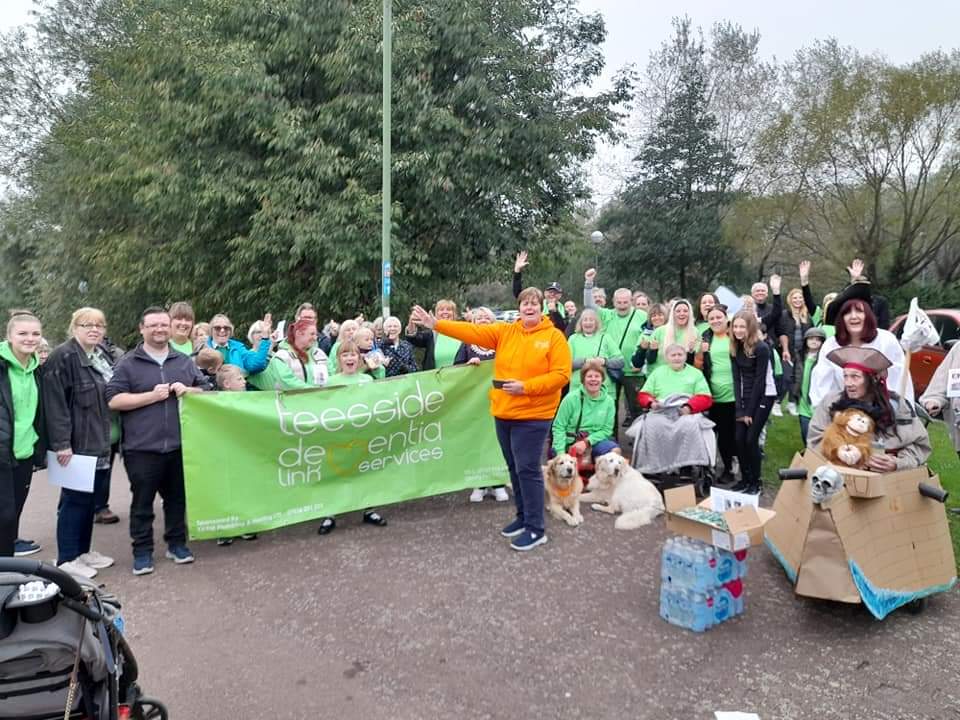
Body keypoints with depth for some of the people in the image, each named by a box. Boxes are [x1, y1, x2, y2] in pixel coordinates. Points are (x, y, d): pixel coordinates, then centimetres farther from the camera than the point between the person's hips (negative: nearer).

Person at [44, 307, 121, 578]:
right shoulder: (63, 357, -12)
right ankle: (66, 559, 12)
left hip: (105, 443, 8)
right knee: (75, 500, 1)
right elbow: (55, 403, -18)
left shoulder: (105, 355, 12)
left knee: (92, 499, 14)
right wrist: (61, 443, -22)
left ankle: (83, 550, 26)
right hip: (80, 444, -8)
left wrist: (117, 436, 16)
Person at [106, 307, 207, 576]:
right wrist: (152, 396, -15)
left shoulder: (184, 361, 11)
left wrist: (187, 390, -6)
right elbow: (114, 400, -9)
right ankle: (142, 551, 17)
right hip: (142, 447, -3)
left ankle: (177, 543, 27)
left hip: (179, 444, 4)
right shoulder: (128, 363, -1)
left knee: (177, 498, 14)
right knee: (142, 502, 5)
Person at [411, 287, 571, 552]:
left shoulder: (554, 337, -6)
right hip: (503, 412, 5)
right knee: (515, 468, 15)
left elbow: (561, 375, -11)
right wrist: (436, 324, -12)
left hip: (533, 415, -5)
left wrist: (526, 386, -19)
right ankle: (523, 516, 30)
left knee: (527, 469, -5)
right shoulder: (505, 331, 6)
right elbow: (473, 332, -2)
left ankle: (536, 529, 6)